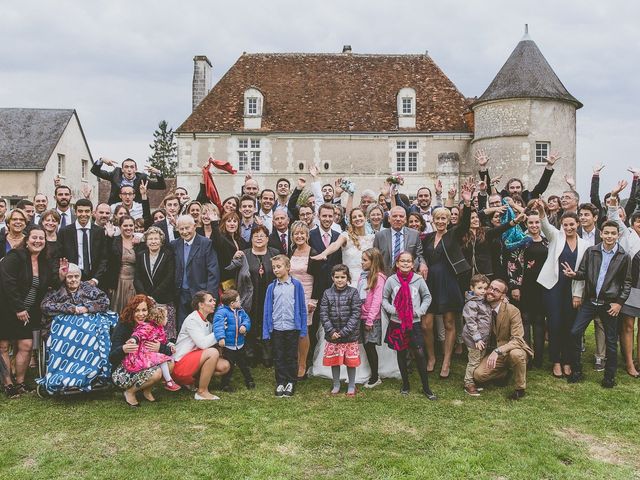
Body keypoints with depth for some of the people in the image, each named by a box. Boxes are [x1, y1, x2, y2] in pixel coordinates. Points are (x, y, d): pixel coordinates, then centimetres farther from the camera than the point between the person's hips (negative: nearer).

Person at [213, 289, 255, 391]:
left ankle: (249, 381, 34)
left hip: (240, 344, 6)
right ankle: (226, 384, 19)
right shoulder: (222, 312, -19)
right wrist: (221, 337, -43)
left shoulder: (240, 311, 5)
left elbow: (246, 319, 6)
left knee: (244, 364, 19)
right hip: (228, 345, -6)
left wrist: (245, 326, -18)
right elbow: (218, 325, -30)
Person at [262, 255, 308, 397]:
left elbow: (302, 308, 0)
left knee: (291, 357, 9)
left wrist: (303, 329, -3)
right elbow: (267, 309, 5)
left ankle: (291, 382, 21)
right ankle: (280, 382, 21)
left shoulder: (296, 285, -3)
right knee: (278, 357, 10)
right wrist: (266, 330, 0)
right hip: (276, 328, 2)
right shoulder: (271, 287, 3)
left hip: (292, 328, -2)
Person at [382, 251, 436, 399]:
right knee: (401, 353, 11)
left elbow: (427, 297, 8)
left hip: (414, 322, -1)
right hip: (397, 323, 1)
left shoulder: (418, 280, -3)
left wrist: (420, 311, -5)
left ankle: (426, 387, 7)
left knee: (420, 354, -5)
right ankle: (405, 384, 26)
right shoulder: (391, 280, -3)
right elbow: (384, 299, 7)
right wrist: (392, 310, -9)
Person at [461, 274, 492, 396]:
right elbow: (471, 322, -19)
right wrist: (477, 338, -21)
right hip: (474, 339, -9)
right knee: (474, 362, -2)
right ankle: (468, 384, 8)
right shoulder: (471, 304, -16)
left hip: (483, 338, 9)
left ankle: (476, 381, 27)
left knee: (481, 360, 15)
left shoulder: (485, 302, 11)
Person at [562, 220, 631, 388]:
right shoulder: (591, 251, 1)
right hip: (590, 301, 2)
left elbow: (627, 283, 1)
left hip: (610, 304, -1)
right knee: (575, 332, -3)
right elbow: (583, 273, 6)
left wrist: (619, 302, -6)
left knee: (611, 340, 6)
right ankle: (576, 370, 12)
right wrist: (574, 274, -16)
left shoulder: (623, 257, -3)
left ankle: (609, 376, 22)